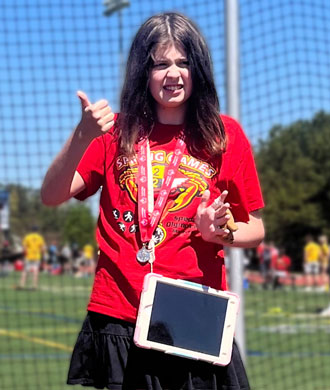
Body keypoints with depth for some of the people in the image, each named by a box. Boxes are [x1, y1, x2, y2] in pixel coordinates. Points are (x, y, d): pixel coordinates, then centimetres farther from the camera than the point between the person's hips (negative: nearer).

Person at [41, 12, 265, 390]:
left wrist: (220, 232, -12)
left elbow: (255, 230, 10)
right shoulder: (116, 132, 7)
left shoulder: (225, 134, 4)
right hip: (118, 320, 1)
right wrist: (83, 135, -21)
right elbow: (51, 196, -6)